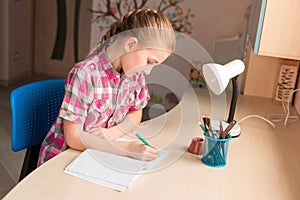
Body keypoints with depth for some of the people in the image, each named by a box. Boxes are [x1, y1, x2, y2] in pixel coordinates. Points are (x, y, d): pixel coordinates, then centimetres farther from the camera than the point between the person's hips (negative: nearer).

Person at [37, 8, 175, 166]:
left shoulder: (135, 72, -6)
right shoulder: (85, 74, -24)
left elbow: (135, 114, 8)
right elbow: (73, 138, -21)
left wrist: (112, 133, -12)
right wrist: (126, 148, -26)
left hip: (99, 155, 7)